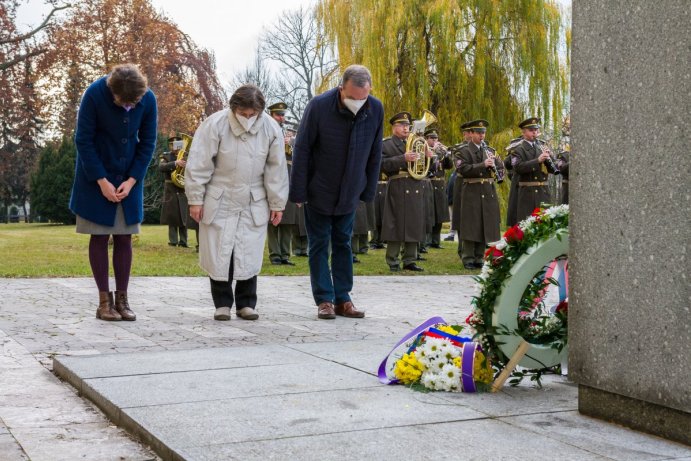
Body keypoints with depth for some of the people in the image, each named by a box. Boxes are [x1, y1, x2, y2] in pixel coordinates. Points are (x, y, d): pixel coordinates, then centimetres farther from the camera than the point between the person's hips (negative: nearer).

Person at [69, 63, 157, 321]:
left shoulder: (148, 99, -10)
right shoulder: (94, 95, -19)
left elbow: (147, 143, -1)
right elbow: (83, 140, -13)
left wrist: (132, 180, -10)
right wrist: (102, 181, -15)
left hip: (130, 179, 3)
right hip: (96, 177, -3)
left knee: (124, 238, 4)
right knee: (100, 237, 0)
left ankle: (122, 299, 9)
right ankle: (104, 300, 5)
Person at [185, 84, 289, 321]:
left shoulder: (271, 129, -7)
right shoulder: (214, 124, -14)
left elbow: (276, 169, 1)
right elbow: (198, 165, -10)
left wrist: (277, 204, 3)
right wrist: (195, 199, -9)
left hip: (254, 204, 2)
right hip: (219, 202, -1)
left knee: (249, 255, 2)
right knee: (219, 253, 1)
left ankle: (246, 303, 15)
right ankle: (222, 304, 13)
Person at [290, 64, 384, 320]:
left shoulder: (376, 109, -10)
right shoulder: (319, 106, -20)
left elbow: (374, 153, 2)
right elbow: (302, 150, -13)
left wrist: (368, 191, 4)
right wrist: (299, 192, -12)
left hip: (349, 193, 3)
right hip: (318, 191, -3)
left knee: (343, 244, 9)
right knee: (319, 244, 2)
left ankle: (342, 299, 15)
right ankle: (324, 300, 8)